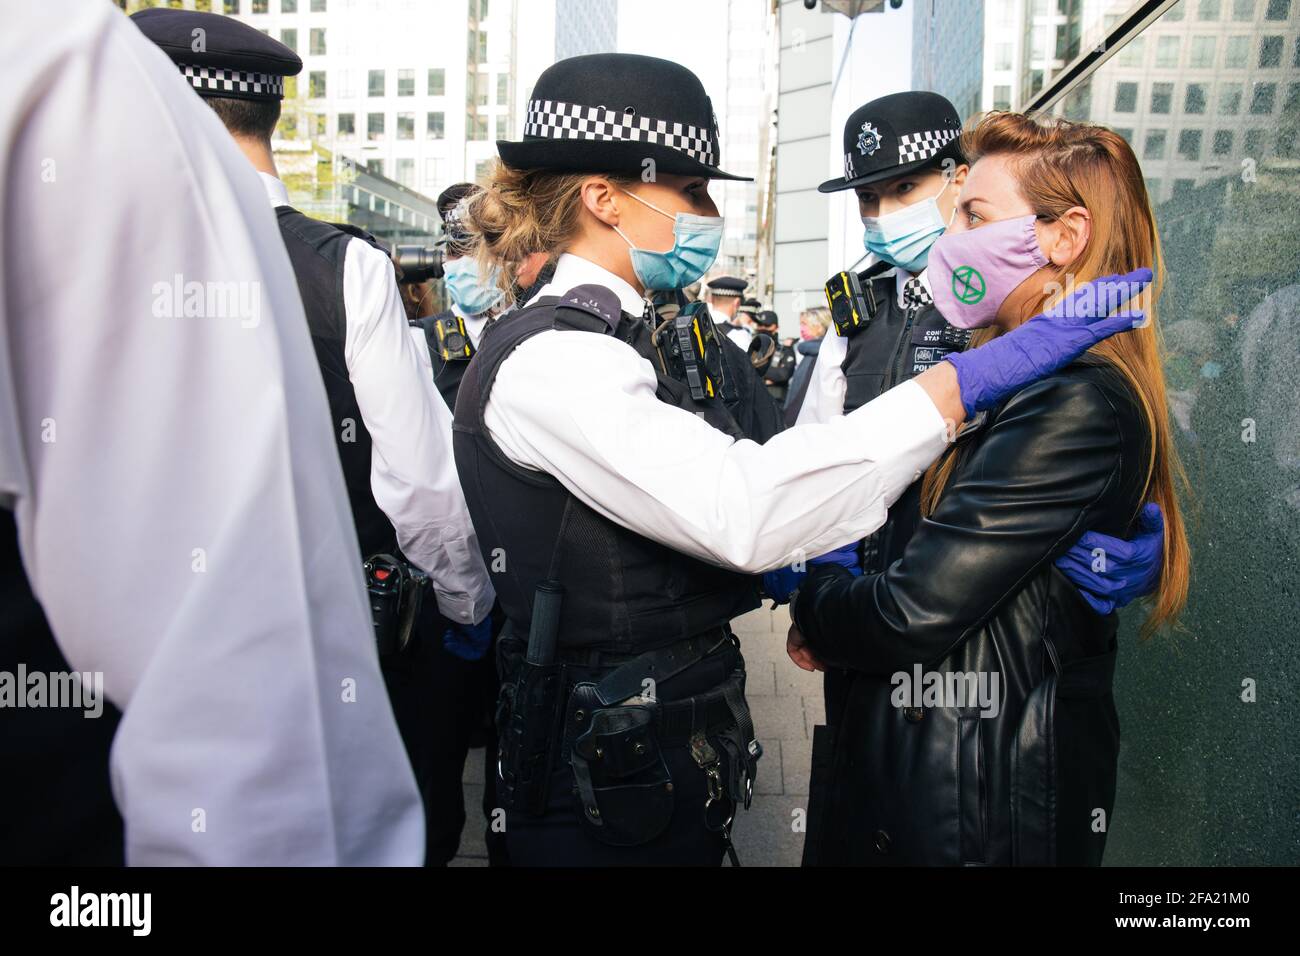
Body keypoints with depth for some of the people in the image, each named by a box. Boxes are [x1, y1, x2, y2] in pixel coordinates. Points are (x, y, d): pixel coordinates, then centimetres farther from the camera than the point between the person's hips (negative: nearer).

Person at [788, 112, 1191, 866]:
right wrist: (836, 619, -10)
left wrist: (816, 609, -6)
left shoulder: (1079, 408, -23)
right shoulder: (1012, 377, 7)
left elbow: (912, 612, -25)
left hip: (978, 804, -8)